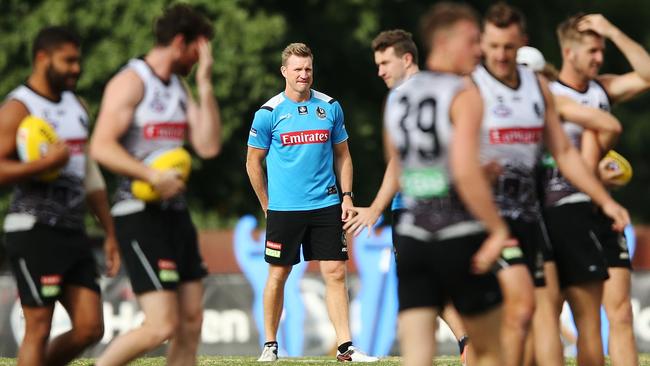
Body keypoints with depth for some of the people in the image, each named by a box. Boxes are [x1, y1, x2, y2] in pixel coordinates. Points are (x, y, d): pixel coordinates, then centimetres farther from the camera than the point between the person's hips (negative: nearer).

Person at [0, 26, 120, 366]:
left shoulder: (76, 106, 17)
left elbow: (90, 173, 23)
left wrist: (110, 234, 21)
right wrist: (45, 163, -27)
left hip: (73, 232, 8)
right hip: (34, 232, -8)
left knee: (90, 328, 1)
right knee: (39, 328, -6)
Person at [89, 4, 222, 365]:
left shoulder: (179, 88, 15)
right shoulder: (131, 82, -10)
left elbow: (208, 146, 6)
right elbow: (101, 146, -19)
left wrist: (205, 85, 2)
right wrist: (151, 175, -29)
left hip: (175, 212, 9)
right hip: (139, 213, -9)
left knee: (191, 321, 6)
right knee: (162, 325, -15)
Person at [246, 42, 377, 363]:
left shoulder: (330, 107, 7)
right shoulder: (268, 113, -2)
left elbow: (342, 155, 15)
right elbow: (253, 163, 5)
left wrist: (347, 195, 6)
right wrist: (267, 206, 5)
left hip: (326, 206, 2)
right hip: (283, 210, -2)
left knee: (335, 273, -3)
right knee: (278, 275, 3)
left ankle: (345, 347, -2)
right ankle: (270, 345, 15)